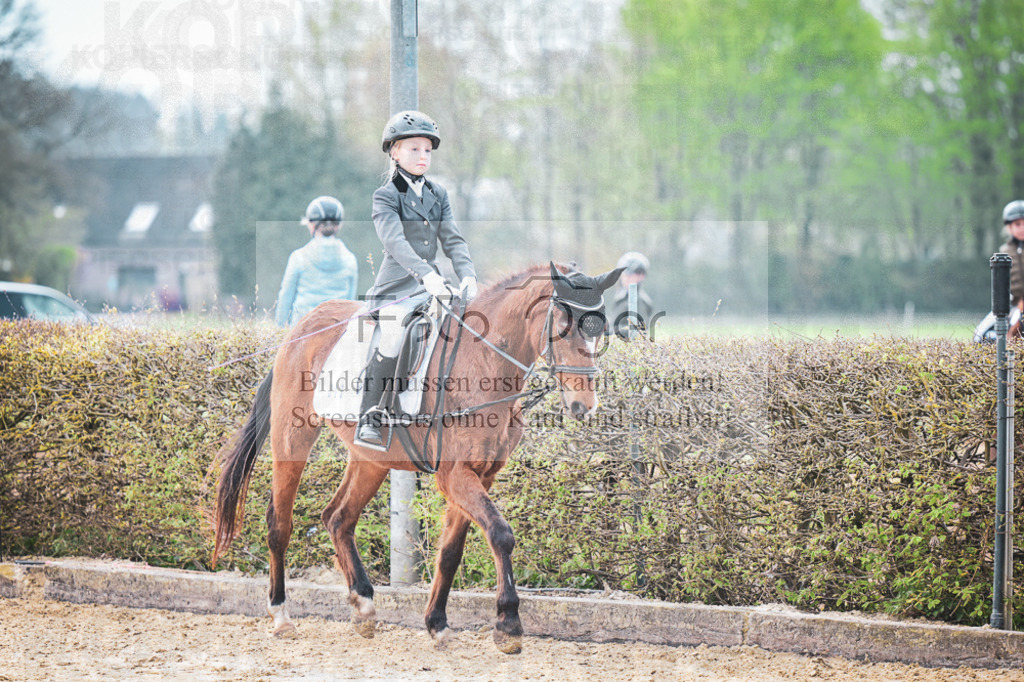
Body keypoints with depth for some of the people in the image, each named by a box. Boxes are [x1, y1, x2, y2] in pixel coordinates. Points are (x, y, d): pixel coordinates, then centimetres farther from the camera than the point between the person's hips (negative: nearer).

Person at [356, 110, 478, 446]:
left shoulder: (438, 195, 15)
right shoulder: (386, 196, -3)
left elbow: (452, 240, 7)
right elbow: (394, 240, -19)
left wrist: (467, 275, -12)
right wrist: (425, 275, -33)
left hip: (432, 282, 6)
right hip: (397, 285, -6)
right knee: (393, 337, -27)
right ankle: (369, 418, -19)